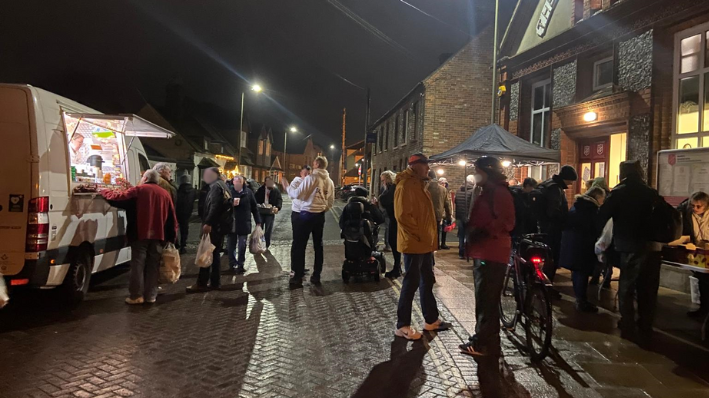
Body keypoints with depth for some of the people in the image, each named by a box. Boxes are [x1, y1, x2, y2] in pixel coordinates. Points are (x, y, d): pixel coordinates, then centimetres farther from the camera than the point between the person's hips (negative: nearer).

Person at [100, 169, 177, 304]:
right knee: (153, 266, 9)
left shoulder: (138, 190, -1)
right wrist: (172, 237, 14)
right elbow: (172, 218, 10)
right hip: (158, 235, 4)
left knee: (138, 265, 4)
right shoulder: (165, 194, 11)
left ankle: (136, 296, 6)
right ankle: (151, 296, 12)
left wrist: (103, 191, 15)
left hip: (141, 234, -3)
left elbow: (118, 198, -4)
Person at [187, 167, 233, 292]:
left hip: (215, 226, -10)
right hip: (221, 225, 10)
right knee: (215, 254, 13)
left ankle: (201, 283, -3)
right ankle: (215, 282, 16)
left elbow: (214, 206, -25)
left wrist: (208, 223, -29)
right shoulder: (223, 185, 20)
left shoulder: (216, 186, -11)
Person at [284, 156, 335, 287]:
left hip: (307, 214, -6)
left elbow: (297, 194, -13)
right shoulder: (330, 181, 6)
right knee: (318, 245, 13)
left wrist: (287, 187, 3)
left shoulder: (310, 178, -13)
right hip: (320, 216, 6)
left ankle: (298, 277, 0)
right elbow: (331, 202, 8)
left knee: (299, 245, 0)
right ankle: (316, 276, 18)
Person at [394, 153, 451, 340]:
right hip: (414, 243, -10)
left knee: (427, 282, 17)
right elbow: (403, 215, -24)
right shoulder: (405, 185, -16)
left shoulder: (420, 184, 17)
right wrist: (419, 234, -19)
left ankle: (431, 319, 29)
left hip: (425, 243, 10)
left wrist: (429, 236, 15)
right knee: (411, 283, -4)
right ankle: (402, 325, 6)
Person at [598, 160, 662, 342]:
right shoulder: (652, 193, 6)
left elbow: (602, 218, -9)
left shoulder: (617, 193, -4)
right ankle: (645, 328, 18)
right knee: (648, 290, 13)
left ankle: (627, 328, 7)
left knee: (626, 288, 8)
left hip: (629, 247, -2)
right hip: (651, 247, 3)